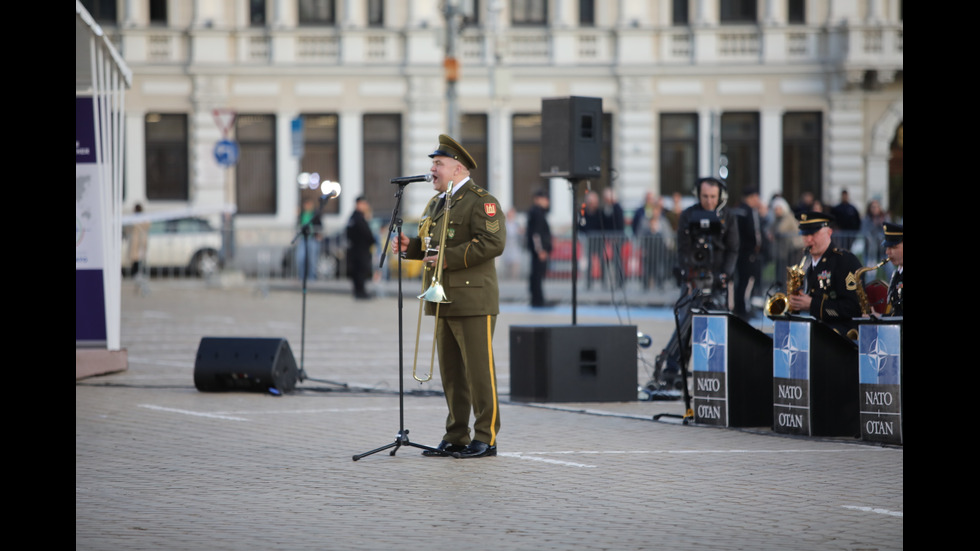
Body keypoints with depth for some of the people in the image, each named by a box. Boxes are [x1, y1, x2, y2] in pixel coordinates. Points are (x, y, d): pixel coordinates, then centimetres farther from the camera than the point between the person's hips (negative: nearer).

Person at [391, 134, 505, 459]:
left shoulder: (481, 202, -9)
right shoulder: (435, 204, 20)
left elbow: (493, 243, -19)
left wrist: (450, 257, -20)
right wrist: (410, 246, 6)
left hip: (473, 301, -9)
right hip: (445, 302, 9)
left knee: (479, 371, -6)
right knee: (451, 374, 10)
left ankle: (486, 438, -2)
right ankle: (456, 437, 16)